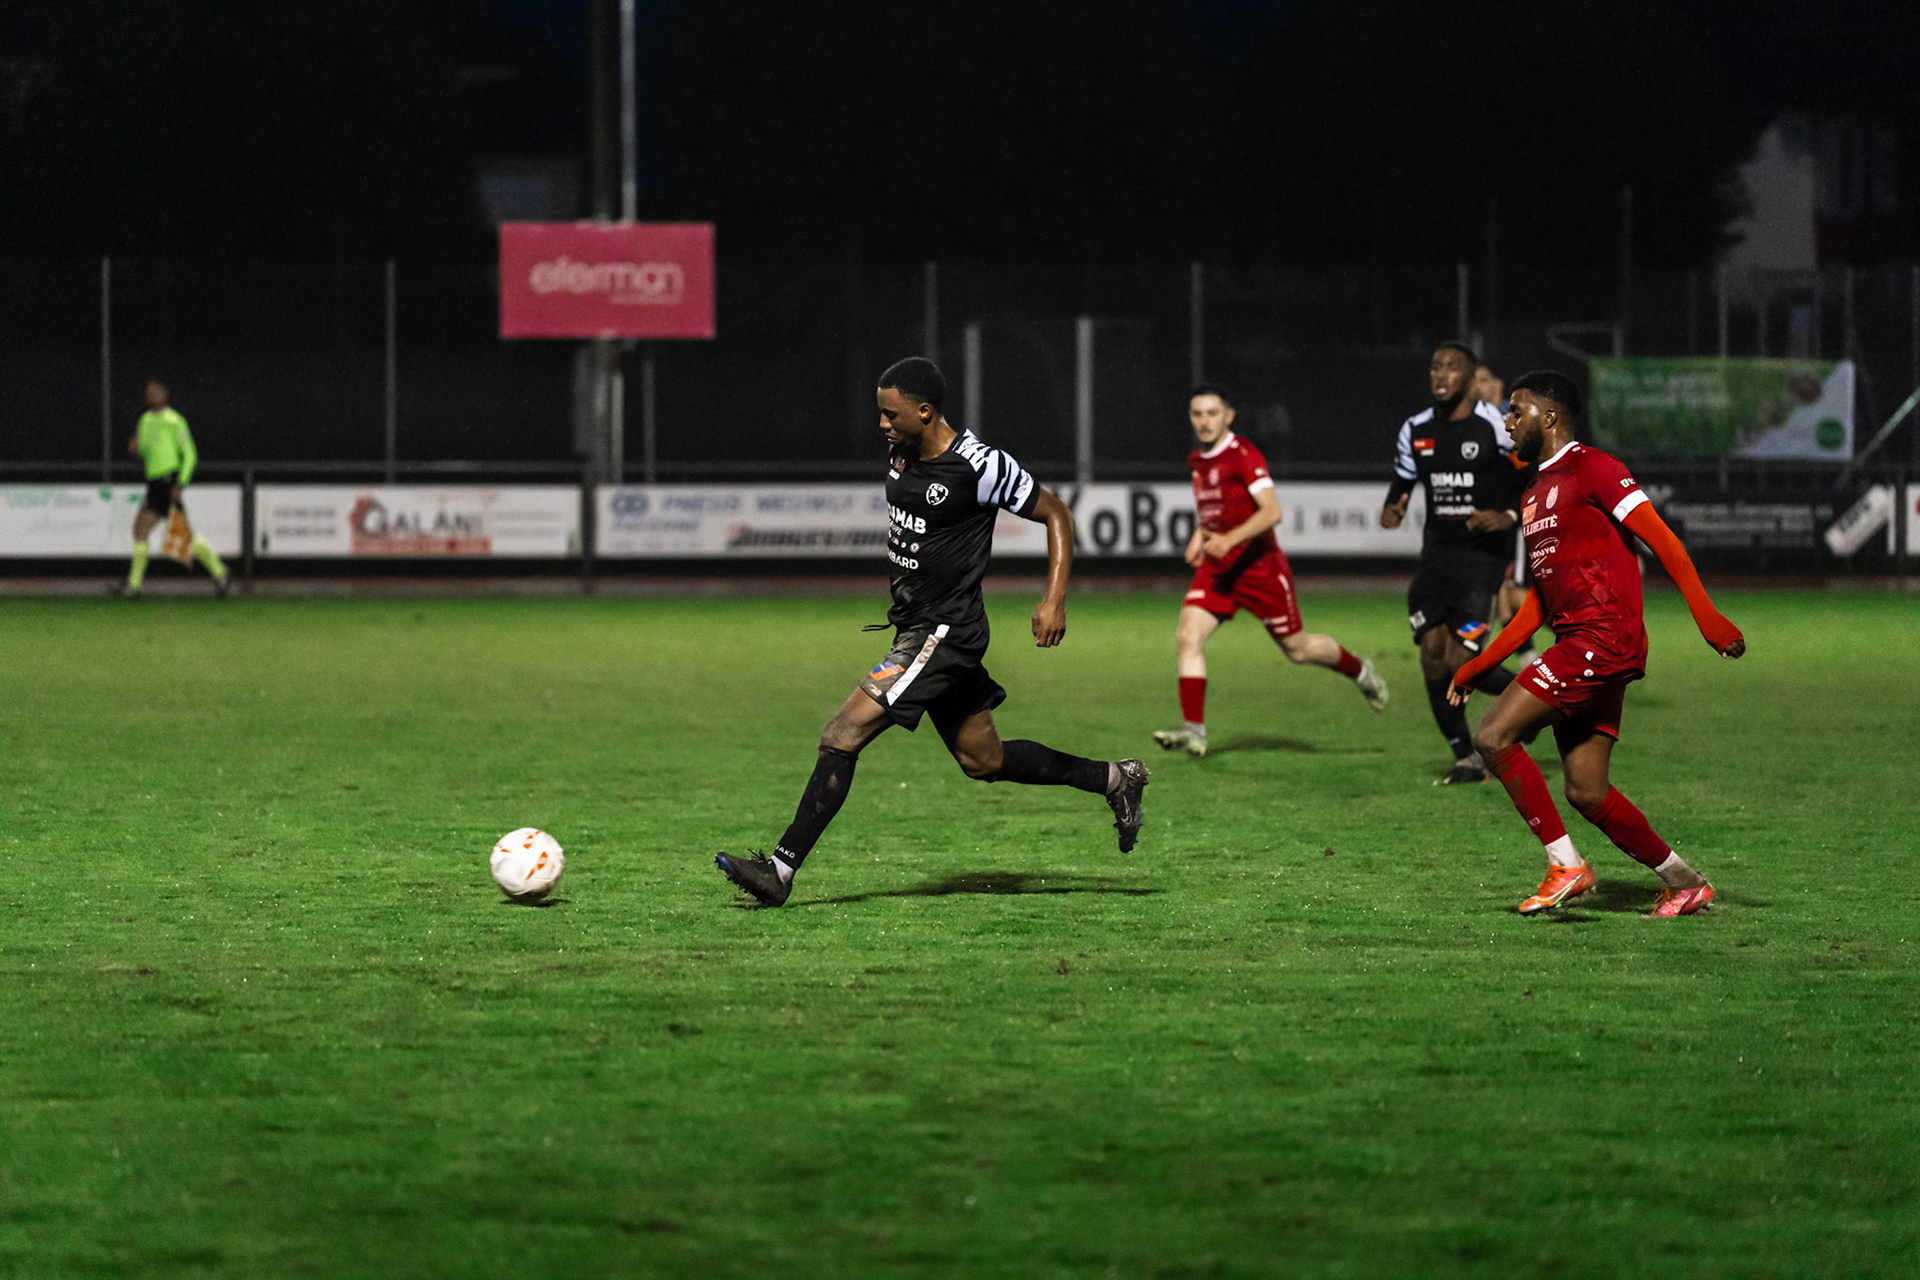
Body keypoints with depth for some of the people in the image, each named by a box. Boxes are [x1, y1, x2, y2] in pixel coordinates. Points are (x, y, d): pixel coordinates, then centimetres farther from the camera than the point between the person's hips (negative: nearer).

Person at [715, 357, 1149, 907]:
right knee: (983, 760, 17)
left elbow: (1056, 514, -9)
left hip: (946, 632, -9)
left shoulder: (981, 466, -18)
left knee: (841, 737, -15)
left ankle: (781, 870, -13)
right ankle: (1115, 779, 30)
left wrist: (1054, 599, -15)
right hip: (915, 626, 9)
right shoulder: (901, 451, 5)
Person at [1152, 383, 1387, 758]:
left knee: (1296, 649, 7)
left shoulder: (1243, 455, -15)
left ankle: (1360, 671, 36)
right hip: (1216, 568, 6)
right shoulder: (1197, 461, 9)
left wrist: (1230, 539, -34)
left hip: (1258, 565, -6)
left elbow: (1271, 511, -24)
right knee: (1188, 637, -15)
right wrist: (1199, 536, 10)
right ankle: (1194, 730, -17)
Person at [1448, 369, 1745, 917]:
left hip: (1603, 639, -9)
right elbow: (1539, 603, 25)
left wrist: (1706, 614, -21)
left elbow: (1660, 537, -11)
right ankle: (1684, 883, 15)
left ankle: (1565, 865, -10)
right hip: (1576, 643, 9)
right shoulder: (1535, 495, 22)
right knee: (1586, 793, 6)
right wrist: (1476, 666, 22)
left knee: (1493, 737, -14)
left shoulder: (1590, 468, -4)